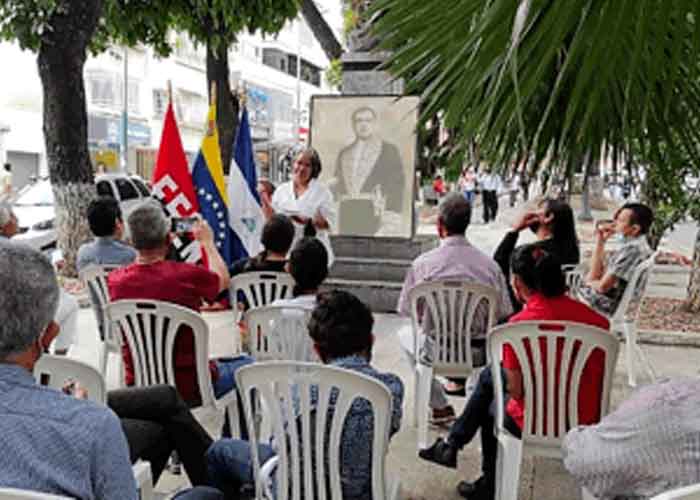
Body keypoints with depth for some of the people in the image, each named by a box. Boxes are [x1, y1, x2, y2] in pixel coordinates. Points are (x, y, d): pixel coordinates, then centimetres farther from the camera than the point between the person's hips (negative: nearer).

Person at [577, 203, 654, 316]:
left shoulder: (632, 249, -21)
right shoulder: (633, 245, 10)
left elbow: (603, 286, -25)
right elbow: (594, 275, 11)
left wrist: (589, 283, -1)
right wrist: (600, 241, 7)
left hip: (602, 306, -9)